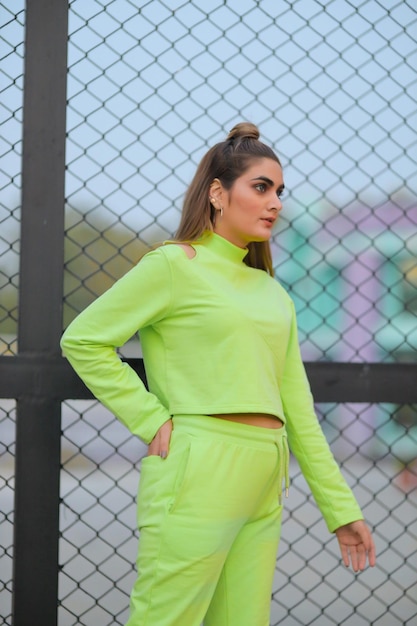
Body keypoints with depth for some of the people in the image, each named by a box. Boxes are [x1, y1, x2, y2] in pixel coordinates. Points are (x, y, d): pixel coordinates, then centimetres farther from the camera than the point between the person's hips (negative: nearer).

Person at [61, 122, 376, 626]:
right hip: (198, 475, -7)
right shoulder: (175, 265, -2)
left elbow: (297, 409, 17)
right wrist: (151, 420, -9)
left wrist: (341, 508, 15)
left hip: (262, 490, 7)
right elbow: (83, 340, -4)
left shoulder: (271, 293, 18)